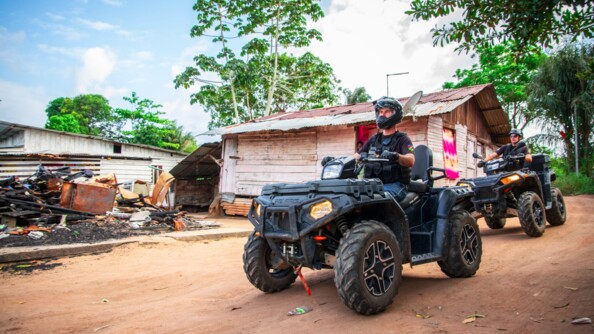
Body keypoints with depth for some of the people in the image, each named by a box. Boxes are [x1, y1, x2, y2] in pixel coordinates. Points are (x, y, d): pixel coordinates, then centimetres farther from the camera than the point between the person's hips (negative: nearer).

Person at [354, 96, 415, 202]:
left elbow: (411, 160, -14)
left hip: (394, 185, -5)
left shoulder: (402, 139, 4)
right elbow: (357, 156, 18)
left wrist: (396, 156, -37)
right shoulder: (373, 139, 22)